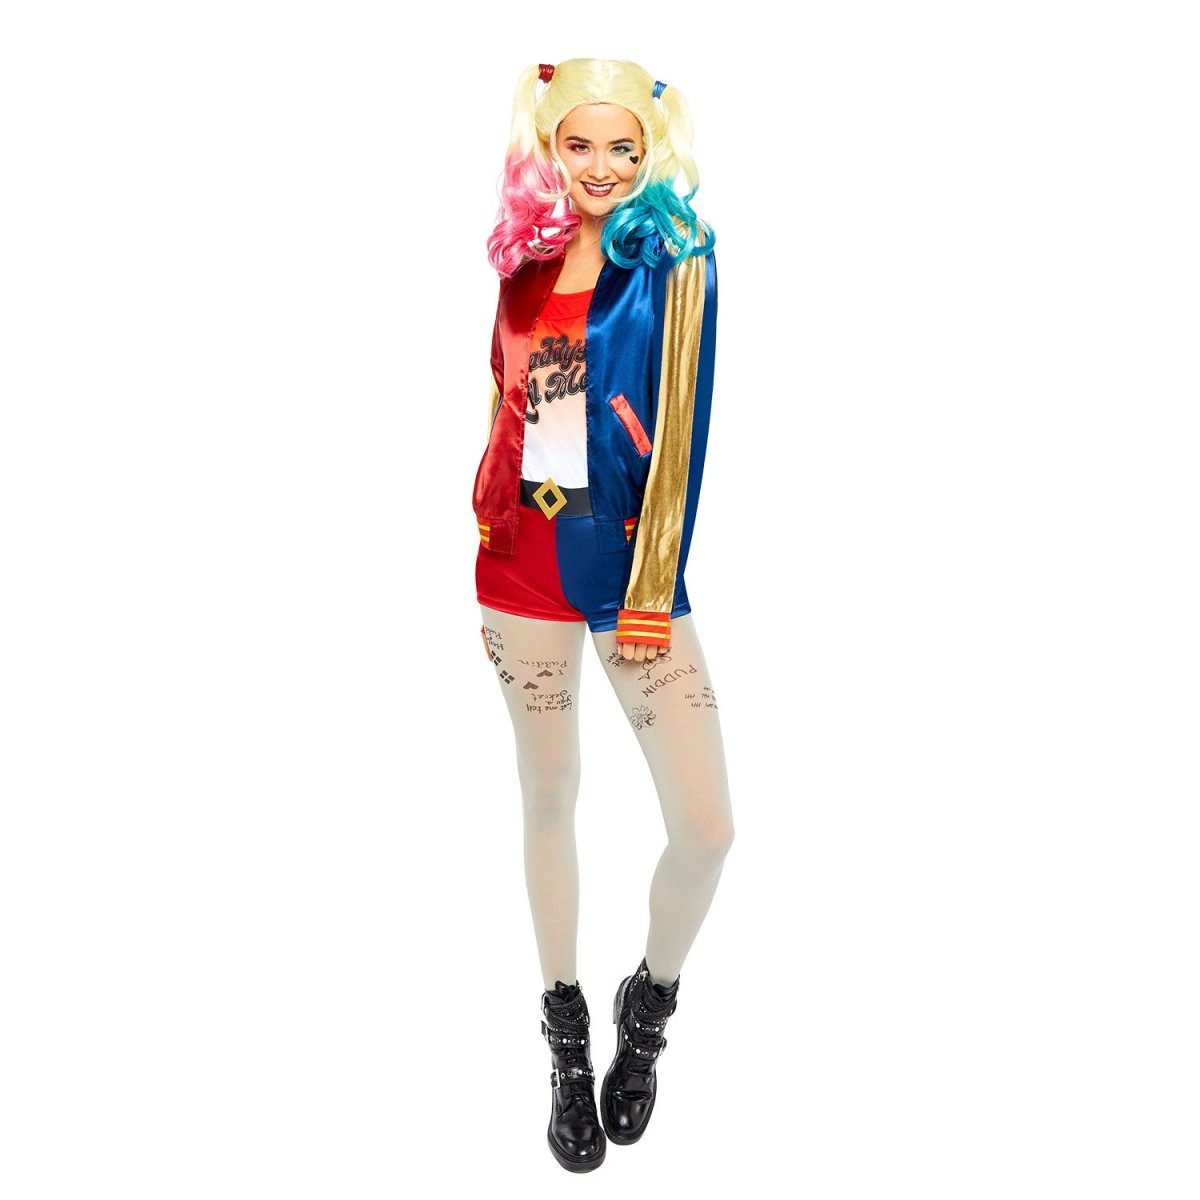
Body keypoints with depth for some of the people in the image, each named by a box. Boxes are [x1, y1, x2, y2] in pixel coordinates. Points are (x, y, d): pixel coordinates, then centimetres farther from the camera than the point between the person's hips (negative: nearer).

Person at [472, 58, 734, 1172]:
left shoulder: (678, 261, -4)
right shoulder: (525, 252, 6)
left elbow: (681, 431, -9)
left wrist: (652, 587, -13)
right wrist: (487, 534, 13)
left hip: (630, 563, -3)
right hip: (523, 564, 3)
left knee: (706, 826, -6)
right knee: (548, 801, 13)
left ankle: (649, 1007, 24)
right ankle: (567, 1029, 32)